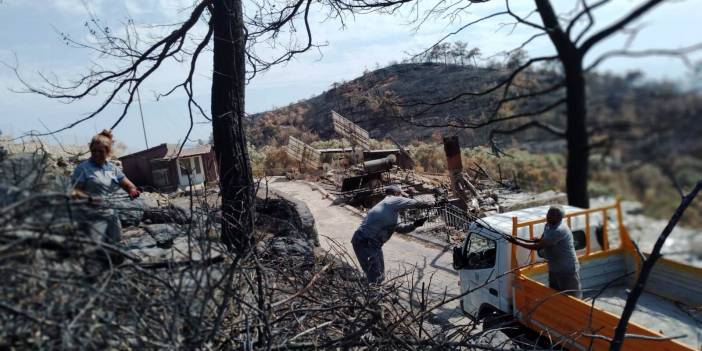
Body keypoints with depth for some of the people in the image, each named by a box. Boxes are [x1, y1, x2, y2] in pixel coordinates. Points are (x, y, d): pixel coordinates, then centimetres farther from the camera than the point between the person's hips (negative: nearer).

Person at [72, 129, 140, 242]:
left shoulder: (113, 168, 11)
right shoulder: (83, 168, -5)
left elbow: (128, 185, 10)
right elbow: (75, 191, -10)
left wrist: (132, 190, -13)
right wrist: (90, 198, -28)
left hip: (112, 213, 6)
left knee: (116, 240, 13)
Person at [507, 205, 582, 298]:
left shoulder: (559, 230, -29)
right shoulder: (549, 225, 1)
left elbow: (538, 246, -28)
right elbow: (542, 242, 15)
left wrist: (517, 242, -22)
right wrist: (539, 240, -10)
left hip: (568, 270, -9)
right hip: (554, 269, 9)